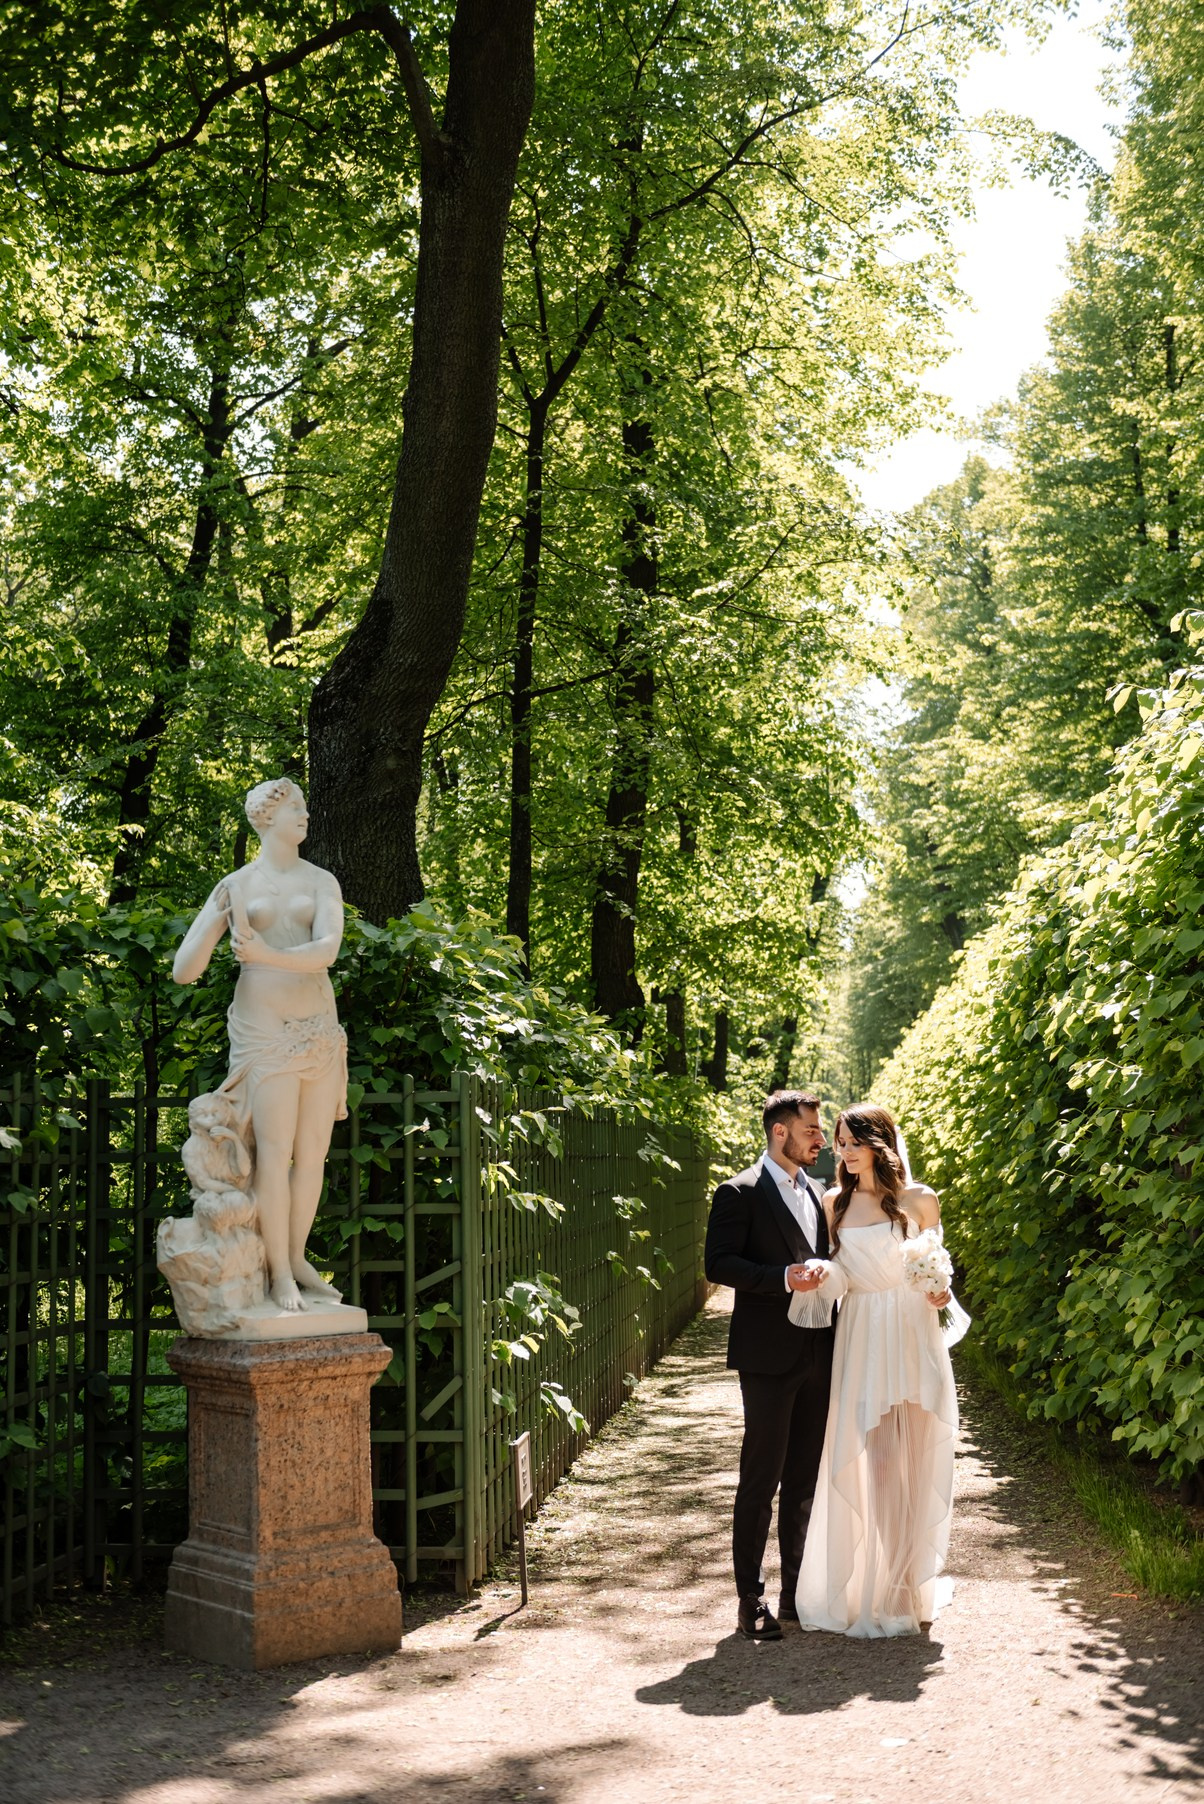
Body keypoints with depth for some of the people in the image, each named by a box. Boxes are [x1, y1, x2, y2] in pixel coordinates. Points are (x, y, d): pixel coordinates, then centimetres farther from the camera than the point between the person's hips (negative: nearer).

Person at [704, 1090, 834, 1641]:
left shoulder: (815, 1192, 15)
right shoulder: (740, 1193, -7)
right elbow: (718, 1263, -14)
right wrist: (783, 1278, -23)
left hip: (817, 1352, 7)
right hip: (769, 1353, -7)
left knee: (805, 1477, 12)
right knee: (761, 1479, -2)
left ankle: (797, 1590, 21)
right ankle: (750, 1600, 6)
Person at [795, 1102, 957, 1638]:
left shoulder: (919, 1200, 2)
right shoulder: (835, 1203, 8)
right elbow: (840, 1274, 6)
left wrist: (939, 1294, -10)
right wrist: (820, 1274, -16)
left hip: (913, 1337, -1)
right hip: (861, 1340, 1)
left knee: (913, 1463, 2)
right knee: (872, 1462, -2)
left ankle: (910, 1587, 15)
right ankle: (875, 1592, 8)